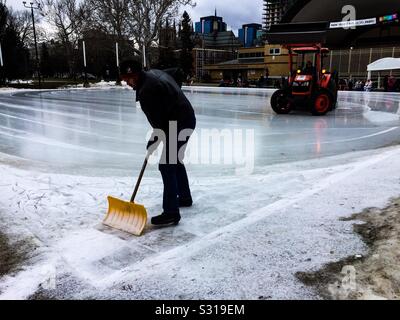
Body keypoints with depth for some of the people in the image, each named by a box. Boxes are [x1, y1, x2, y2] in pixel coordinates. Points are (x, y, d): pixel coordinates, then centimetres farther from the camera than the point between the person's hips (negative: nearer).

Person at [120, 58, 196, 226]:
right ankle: (184, 197, 36)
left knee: (167, 166, -8)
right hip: (187, 119, 10)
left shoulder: (146, 90, -21)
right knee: (175, 160, 22)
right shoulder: (155, 73, 10)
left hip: (178, 124, -10)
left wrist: (154, 140, -1)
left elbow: (157, 120, -17)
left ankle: (171, 212, -5)